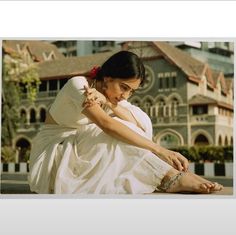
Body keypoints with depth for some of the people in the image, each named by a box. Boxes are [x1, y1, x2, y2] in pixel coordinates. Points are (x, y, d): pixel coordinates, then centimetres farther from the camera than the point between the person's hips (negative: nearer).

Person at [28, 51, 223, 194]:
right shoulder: (78, 85, -22)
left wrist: (108, 103, -36)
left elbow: (139, 125, -18)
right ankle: (171, 178, -31)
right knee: (117, 133, -30)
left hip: (85, 149, 6)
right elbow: (106, 124, -37)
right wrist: (159, 149, -41)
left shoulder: (112, 94, 0)